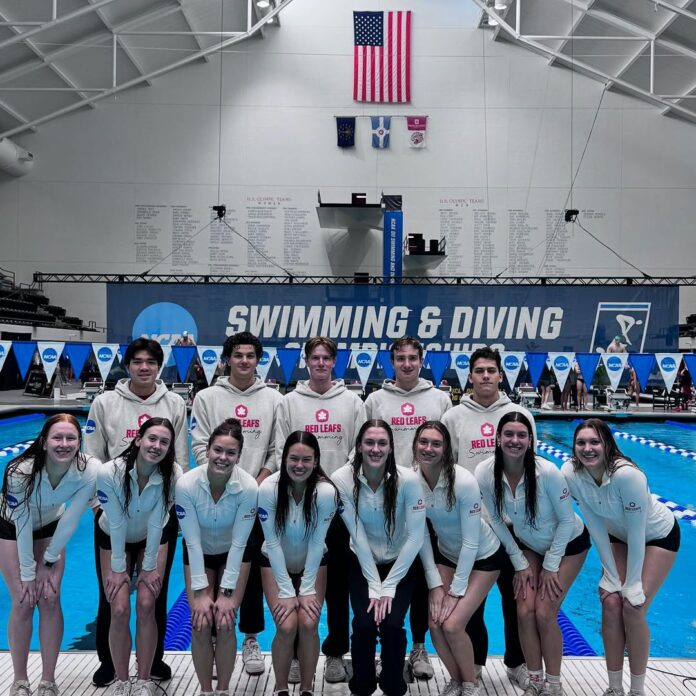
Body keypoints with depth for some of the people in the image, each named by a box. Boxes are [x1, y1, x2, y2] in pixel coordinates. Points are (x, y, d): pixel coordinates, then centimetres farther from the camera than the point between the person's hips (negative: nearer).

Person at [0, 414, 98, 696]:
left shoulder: (89, 471, -31)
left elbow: (71, 519, -20)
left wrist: (49, 561, -14)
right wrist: (27, 572, -19)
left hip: (51, 528, 2)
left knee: (50, 599, -5)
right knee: (23, 603, -6)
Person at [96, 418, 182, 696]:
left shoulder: (172, 475, -28)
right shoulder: (109, 473, -31)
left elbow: (156, 523, -21)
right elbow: (117, 523, -23)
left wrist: (149, 566, -15)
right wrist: (118, 568, -15)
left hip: (152, 540, 1)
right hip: (114, 539, 0)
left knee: (146, 606, -9)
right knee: (119, 610, -8)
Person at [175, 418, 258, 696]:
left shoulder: (249, 487, -31)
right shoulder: (186, 484, -29)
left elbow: (239, 542, -22)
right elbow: (192, 541, -22)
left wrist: (226, 592, -18)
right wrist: (200, 592, -19)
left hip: (233, 553, -1)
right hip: (199, 553, 1)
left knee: (225, 623, -9)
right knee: (201, 624, -7)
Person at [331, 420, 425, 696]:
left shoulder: (408, 480, -22)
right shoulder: (343, 480, -20)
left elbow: (415, 537, -18)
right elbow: (358, 536, -16)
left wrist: (388, 586, -17)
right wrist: (374, 586, -16)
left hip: (400, 564, 0)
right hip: (362, 564, 1)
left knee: (391, 624, -17)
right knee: (365, 623, -17)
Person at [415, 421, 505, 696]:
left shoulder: (464, 482, -30)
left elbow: (471, 542, -24)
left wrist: (456, 591, -19)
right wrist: (435, 584, -12)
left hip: (482, 557, -4)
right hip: (446, 554, 4)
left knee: (452, 625, -12)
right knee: (435, 623, -6)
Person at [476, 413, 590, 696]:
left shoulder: (547, 472, -33)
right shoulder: (485, 474, -24)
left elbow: (566, 520, -19)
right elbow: (496, 521, -9)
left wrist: (550, 566, -14)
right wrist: (520, 564, -6)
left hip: (568, 543, -3)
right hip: (527, 544, 3)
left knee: (544, 613, -9)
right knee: (524, 611, -6)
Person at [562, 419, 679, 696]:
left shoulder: (627, 474, -37)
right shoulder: (571, 473, -24)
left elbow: (637, 532, -28)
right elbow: (596, 527, -16)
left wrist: (633, 584, -20)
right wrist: (611, 576, -13)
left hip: (657, 536, -4)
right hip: (619, 536, 4)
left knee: (632, 607, -10)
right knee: (611, 603, -5)